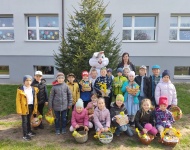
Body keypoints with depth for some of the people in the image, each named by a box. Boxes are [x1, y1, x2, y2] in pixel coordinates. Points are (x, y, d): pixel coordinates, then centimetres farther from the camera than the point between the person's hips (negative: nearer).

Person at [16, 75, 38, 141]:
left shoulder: (34, 89, 5)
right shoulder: (20, 89, -10)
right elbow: (18, 100, -9)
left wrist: (35, 108, 8)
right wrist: (19, 110, -13)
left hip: (31, 106, 5)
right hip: (24, 107, -4)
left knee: (28, 120, 19)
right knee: (24, 121, 2)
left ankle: (29, 131, 35)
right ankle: (25, 135, 12)